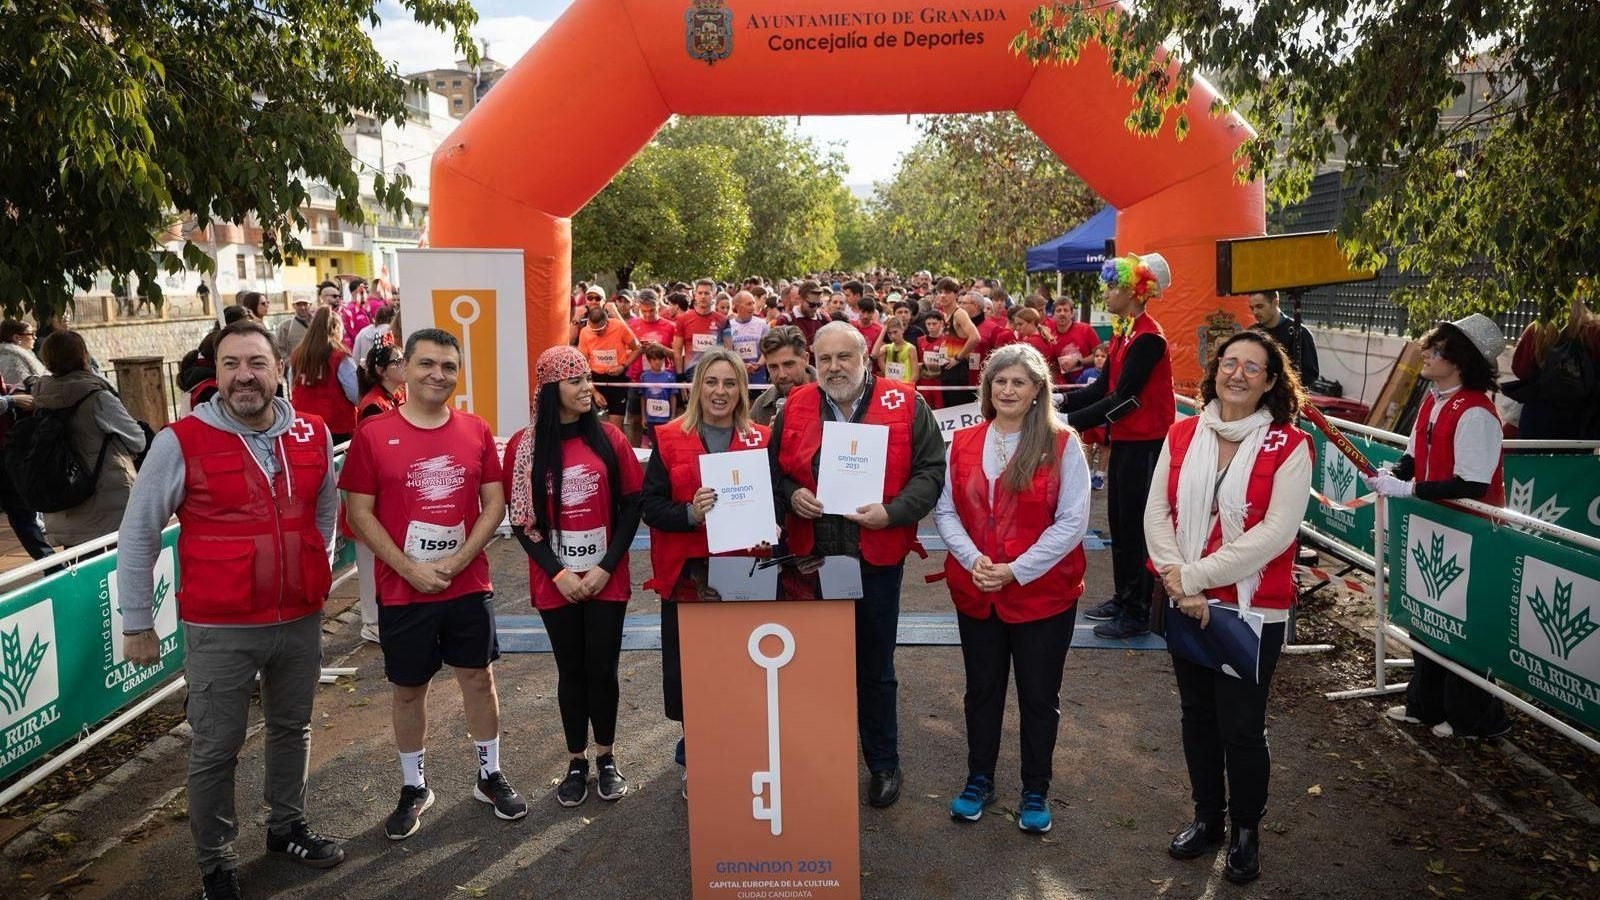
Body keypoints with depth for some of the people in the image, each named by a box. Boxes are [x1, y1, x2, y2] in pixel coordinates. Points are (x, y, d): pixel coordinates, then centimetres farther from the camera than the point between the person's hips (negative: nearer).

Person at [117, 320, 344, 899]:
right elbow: (137, 536, -4)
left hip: (301, 621, 4)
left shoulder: (314, 436, 0)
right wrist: (137, 624, -2)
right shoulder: (180, 443, -11)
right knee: (216, 749, 7)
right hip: (220, 629, -4)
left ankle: (287, 829, 41)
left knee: (292, 729, 20)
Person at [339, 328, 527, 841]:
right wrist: (409, 568, -14)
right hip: (402, 589, -1)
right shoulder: (374, 434, -6)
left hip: (469, 584, 2)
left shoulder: (475, 431, 0)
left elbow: (494, 504, 1)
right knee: (408, 689, 11)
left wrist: (458, 560, -11)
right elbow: (359, 513, -7)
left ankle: (490, 776, 29)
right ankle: (414, 789, 28)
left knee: (478, 679, 12)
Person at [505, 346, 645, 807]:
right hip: (556, 582, 0)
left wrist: (607, 566, -8)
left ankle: (606, 759, 25)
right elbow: (520, 518, -3)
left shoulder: (608, 437, -1)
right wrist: (557, 572, -10)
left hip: (607, 578, 0)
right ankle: (577, 763, 25)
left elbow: (631, 506, 0)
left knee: (602, 669, 6)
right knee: (571, 671, 10)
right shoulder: (524, 445, -3)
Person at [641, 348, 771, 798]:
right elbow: (650, 505, -2)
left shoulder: (760, 439, 7)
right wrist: (690, 513, -20)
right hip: (685, 575, -1)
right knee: (686, 671, 3)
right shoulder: (669, 439, 2)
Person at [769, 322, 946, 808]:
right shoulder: (795, 408, 5)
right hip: (810, 558, 3)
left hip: (877, 559, -2)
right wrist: (791, 496, -10)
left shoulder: (905, 405, -3)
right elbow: (774, 471, 11)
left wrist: (893, 512, -17)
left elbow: (931, 469, -5)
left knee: (874, 668, 11)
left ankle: (883, 763, 29)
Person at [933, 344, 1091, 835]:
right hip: (975, 591, 3)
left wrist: (1016, 570, -17)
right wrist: (972, 559, -15)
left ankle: (1035, 792, 27)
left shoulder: (1062, 444, -7)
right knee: (982, 689, 17)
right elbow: (945, 510, 2)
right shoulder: (963, 443, 4)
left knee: (1039, 696, 9)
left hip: (1043, 592, -3)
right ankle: (979, 780, 34)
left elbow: (1072, 521, -12)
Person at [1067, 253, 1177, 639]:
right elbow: (1103, 387, 9)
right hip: (1124, 439, 10)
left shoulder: (1148, 338, -18)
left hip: (1145, 442, -10)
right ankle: (1123, 598, 30)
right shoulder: (1122, 332, 11)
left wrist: (1069, 422, -23)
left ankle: (1138, 613, 7)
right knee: (1119, 520, 17)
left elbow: (1123, 398, -23)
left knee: (1135, 524, -2)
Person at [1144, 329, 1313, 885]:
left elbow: (1277, 531, -18)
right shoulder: (1182, 435, 2)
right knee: (1197, 714, 17)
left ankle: (1246, 830, 29)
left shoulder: (1289, 446, -10)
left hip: (1252, 609, -4)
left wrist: (1194, 575, -20)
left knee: (1241, 726, 6)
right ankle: (1207, 817, 37)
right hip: (1185, 604, 4)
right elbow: (1156, 512, -3)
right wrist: (1178, 581, -17)